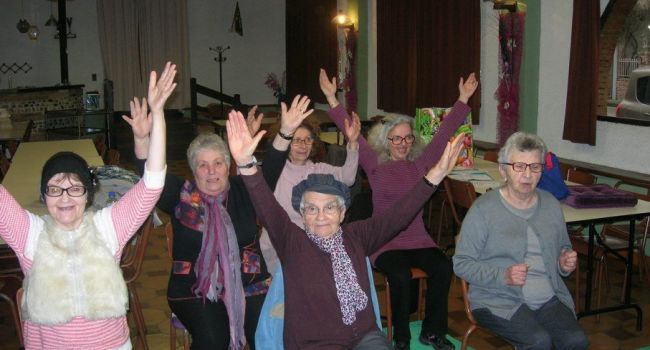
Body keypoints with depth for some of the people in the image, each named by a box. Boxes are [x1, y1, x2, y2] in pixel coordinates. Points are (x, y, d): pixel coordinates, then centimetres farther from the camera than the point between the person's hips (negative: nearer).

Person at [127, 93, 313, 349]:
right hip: (195, 291, -1)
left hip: (248, 285, 2)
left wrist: (286, 132, -25)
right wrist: (141, 138, -32)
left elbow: (270, 171, -8)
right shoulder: (181, 195, 2)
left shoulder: (242, 191, 6)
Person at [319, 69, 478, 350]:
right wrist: (331, 97, -9)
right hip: (385, 241, -3)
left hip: (418, 239, 3)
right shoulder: (375, 164, 3)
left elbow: (444, 132, 8)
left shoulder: (420, 164, 9)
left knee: (443, 267, -24)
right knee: (400, 275, -31)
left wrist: (463, 99, 6)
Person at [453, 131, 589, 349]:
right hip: (499, 300, -5)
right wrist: (503, 276, -20)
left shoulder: (551, 204, 12)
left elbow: (563, 248, 27)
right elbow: (461, 264, -8)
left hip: (550, 298, 5)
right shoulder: (483, 209, -7)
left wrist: (565, 264, 4)